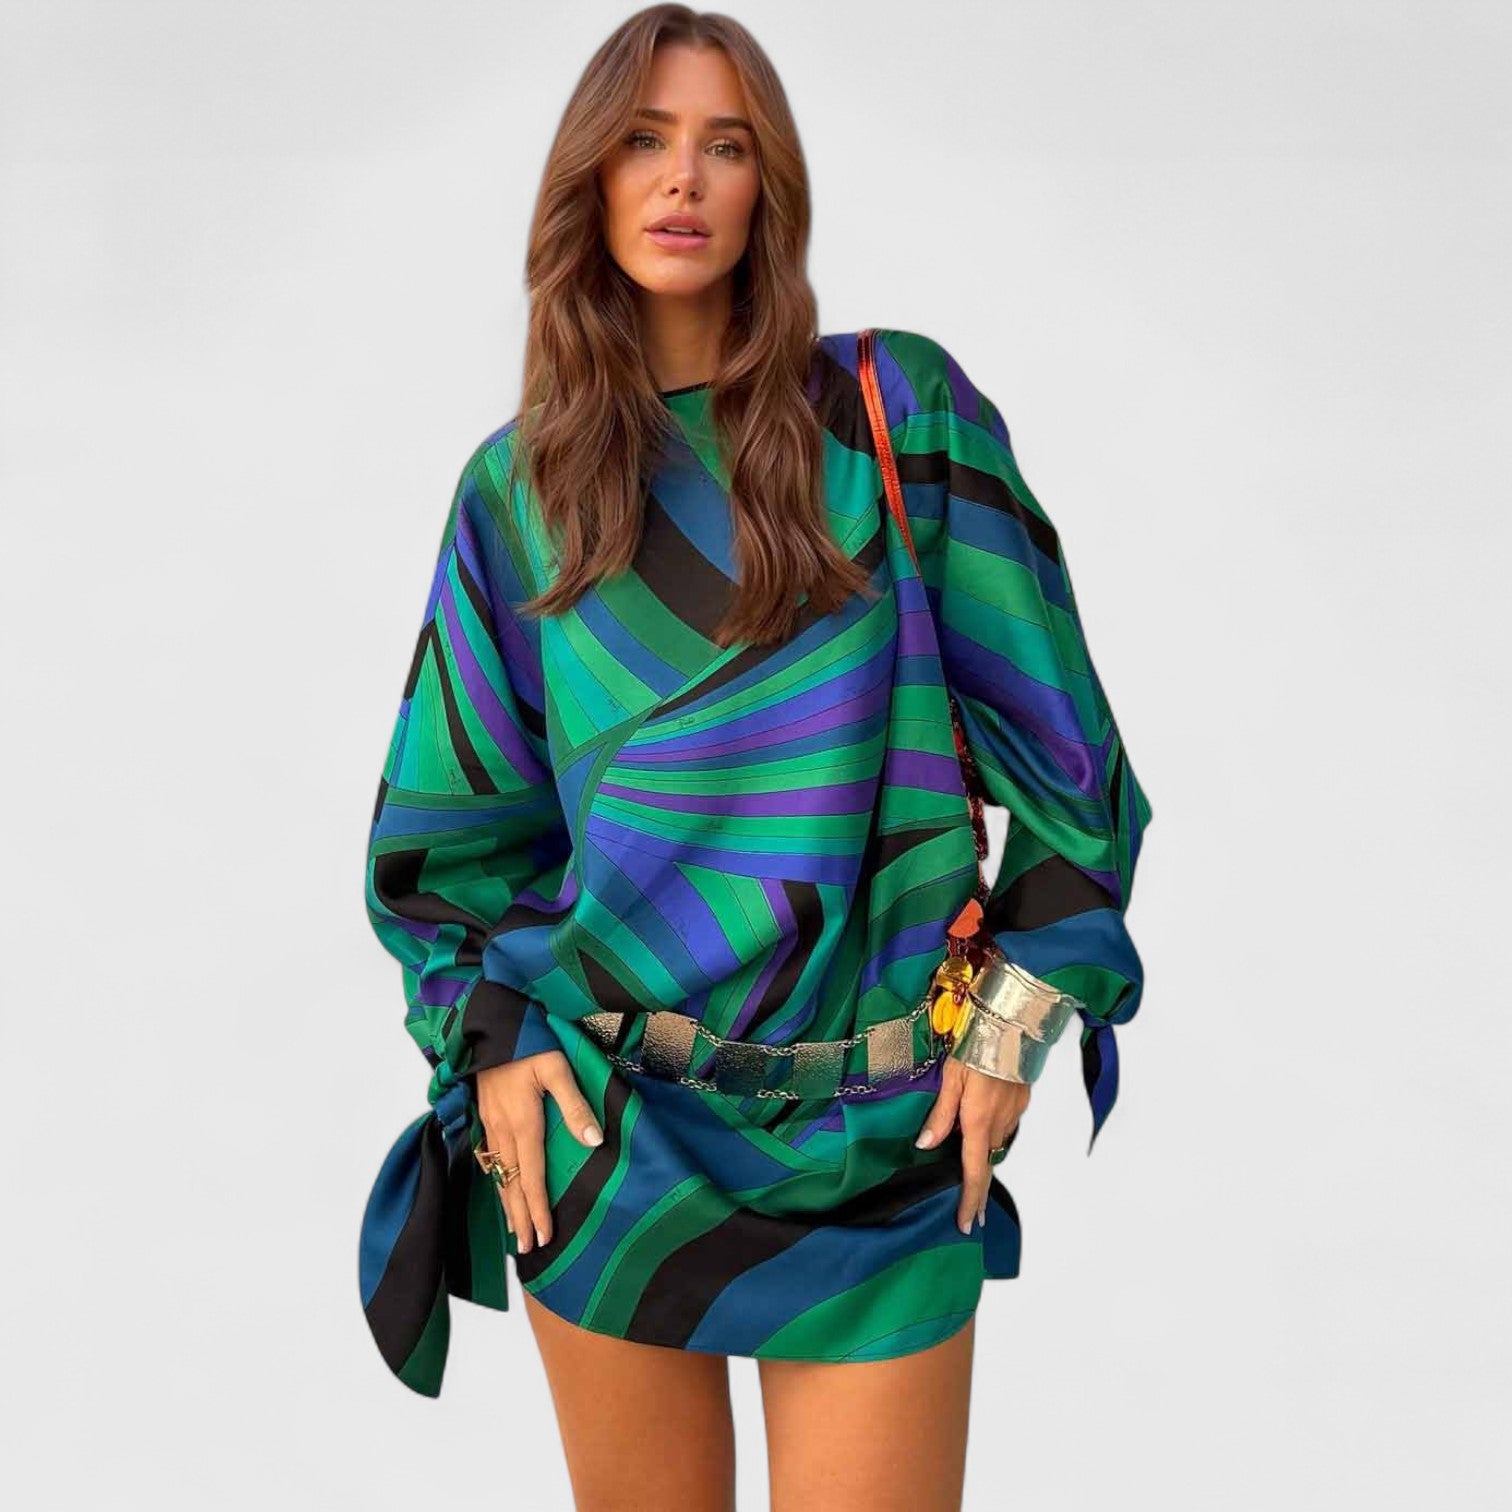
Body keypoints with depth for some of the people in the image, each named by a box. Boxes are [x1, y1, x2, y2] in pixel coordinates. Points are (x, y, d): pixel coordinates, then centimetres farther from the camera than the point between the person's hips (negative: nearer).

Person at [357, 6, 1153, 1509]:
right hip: (604, 1120, 2)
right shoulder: (520, 484, 6)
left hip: (879, 1143, -2)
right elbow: (456, 807, 13)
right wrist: (490, 1033, 2)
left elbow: (1048, 724, 0)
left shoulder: (897, 412, -1)